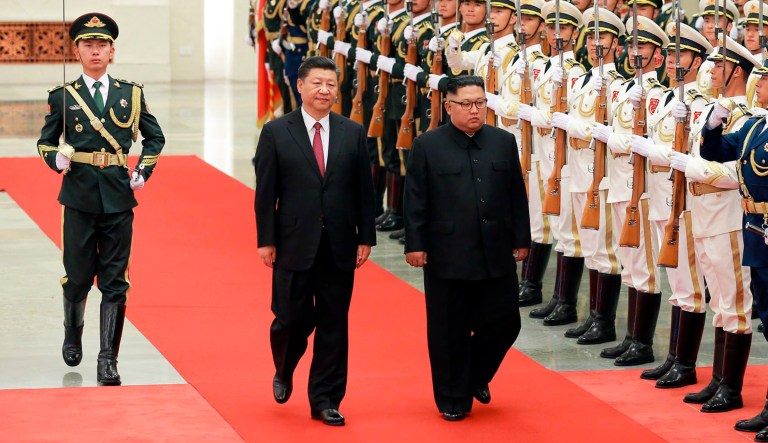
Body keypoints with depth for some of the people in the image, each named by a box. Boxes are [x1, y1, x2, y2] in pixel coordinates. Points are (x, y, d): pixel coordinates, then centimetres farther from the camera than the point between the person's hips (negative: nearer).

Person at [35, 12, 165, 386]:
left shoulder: (131, 94, 8)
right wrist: (56, 159, -11)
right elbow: (45, 141, 10)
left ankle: (108, 360, 1)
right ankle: (72, 337, 35)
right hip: (79, 197, -1)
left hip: (119, 199, 1)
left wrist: (143, 172, 7)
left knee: (115, 283, -1)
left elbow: (155, 137, 19)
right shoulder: (63, 96, 3)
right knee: (77, 277, 8)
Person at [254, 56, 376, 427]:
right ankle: (284, 372, 33)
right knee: (293, 318, 1)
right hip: (294, 244, -2)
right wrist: (266, 240, -6)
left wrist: (365, 237, 2)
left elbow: (364, 189, 7)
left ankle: (325, 400, 13)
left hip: (340, 246, 2)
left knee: (333, 323, 4)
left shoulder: (353, 133, 6)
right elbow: (265, 192, -1)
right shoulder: (276, 133, -1)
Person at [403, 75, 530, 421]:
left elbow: (517, 196, 11)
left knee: (504, 322, 5)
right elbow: (415, 199, -2)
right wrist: (415, 244, -6)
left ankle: (476, 376, 30)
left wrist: (521, 240, 8)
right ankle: (453, 399, 15)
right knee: (450, 331, 3)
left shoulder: (504, 142, 8)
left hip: (497, 255, 3)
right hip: (447, 256, -3)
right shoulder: (427, 146, -2)